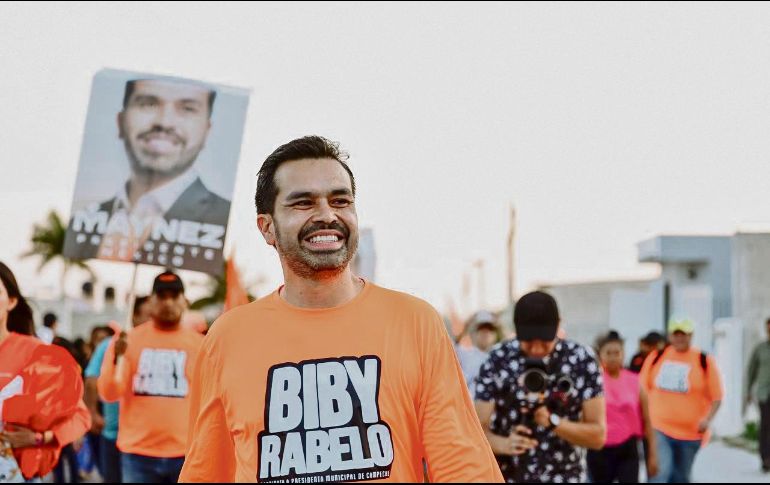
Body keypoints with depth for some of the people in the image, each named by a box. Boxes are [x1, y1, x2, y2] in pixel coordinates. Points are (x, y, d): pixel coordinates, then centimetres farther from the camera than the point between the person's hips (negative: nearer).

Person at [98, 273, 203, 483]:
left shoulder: (199, 344, 4)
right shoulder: (129, 339, 2)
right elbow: (108, 394, -6)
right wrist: (118, 359, -22)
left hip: (186, 454, 0)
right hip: (139, 453, 0)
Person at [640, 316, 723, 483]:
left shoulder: (705, 361, -3)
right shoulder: (656, 357, 3)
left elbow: (716, 397, -2)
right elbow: (642, 389, 12)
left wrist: (707, 419, -17)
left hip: (690, 432, 0)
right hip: (658, 428, 0)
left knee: (680, 479, 13)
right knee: (660, 472, -18)